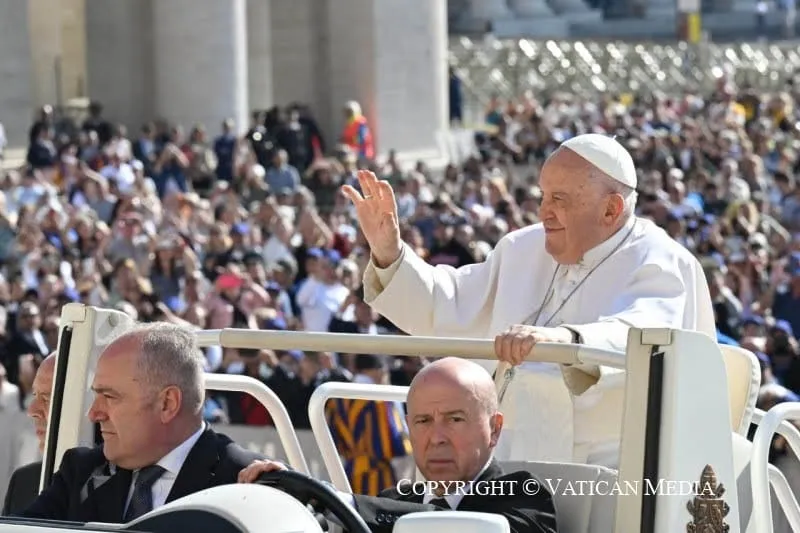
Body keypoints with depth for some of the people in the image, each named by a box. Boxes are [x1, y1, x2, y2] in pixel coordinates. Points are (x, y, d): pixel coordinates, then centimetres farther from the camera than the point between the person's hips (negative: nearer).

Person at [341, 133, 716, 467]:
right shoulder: (526, 249, 17)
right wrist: (390, 254, 10)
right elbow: (449, 307, 27)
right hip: (516, 463, 6)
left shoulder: (660, 264, -8)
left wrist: (566, 340, -49)